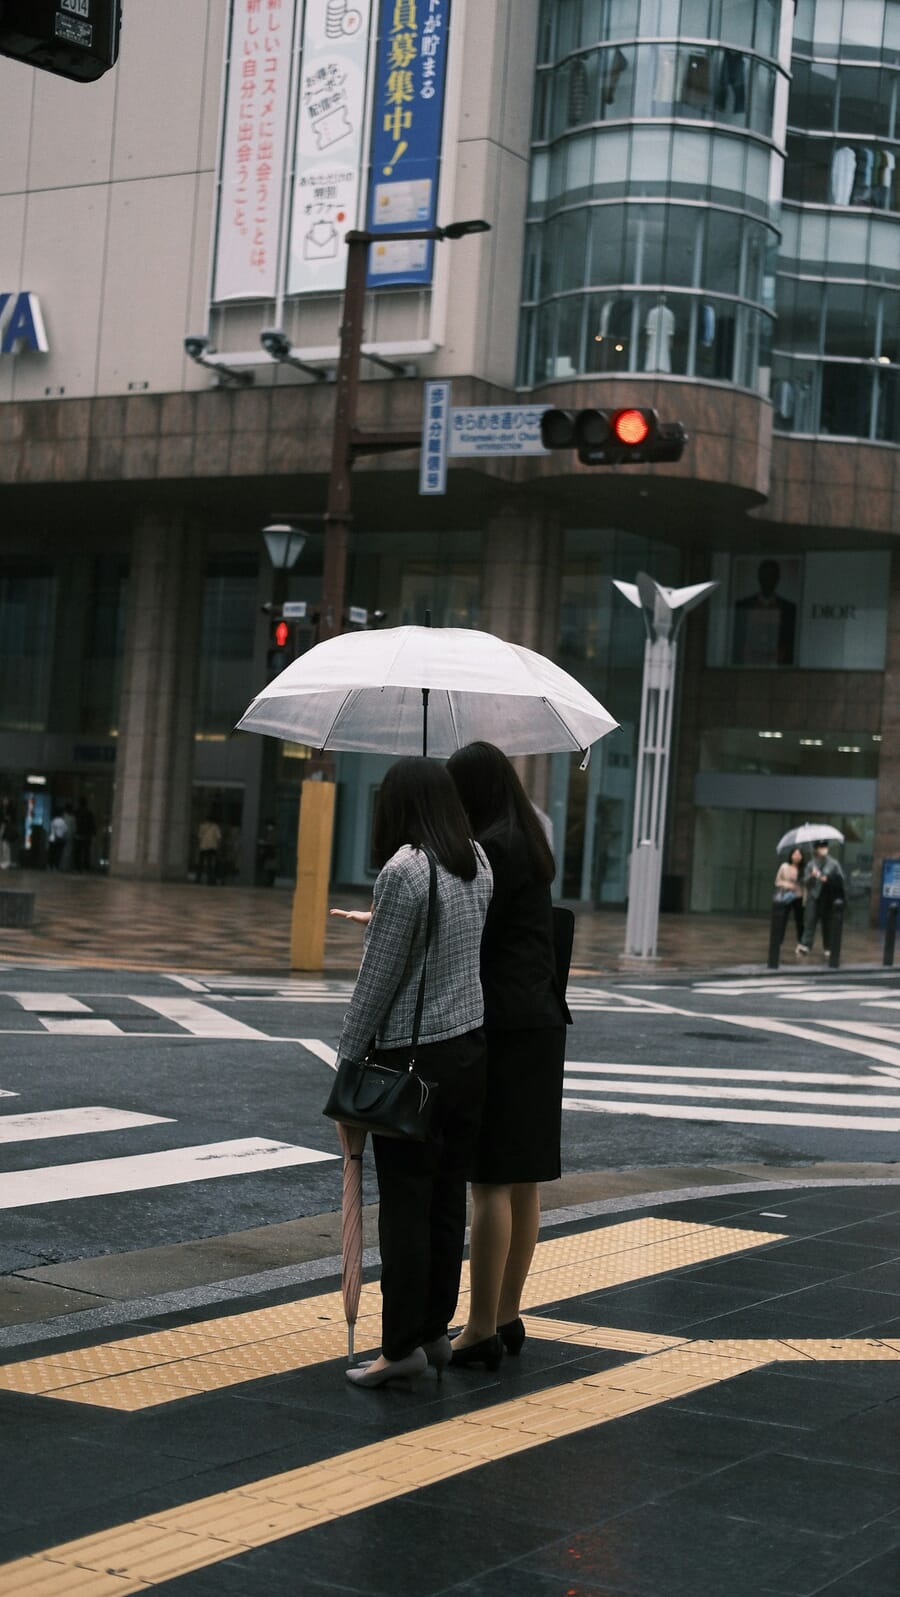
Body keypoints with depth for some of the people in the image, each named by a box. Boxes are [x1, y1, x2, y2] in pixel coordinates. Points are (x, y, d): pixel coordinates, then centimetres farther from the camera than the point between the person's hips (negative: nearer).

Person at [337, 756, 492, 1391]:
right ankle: (436, 1332, 20)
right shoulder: (479, 863, 6)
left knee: (406, 1204, -2)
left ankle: (402, 1346, 2)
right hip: (473, 1047, 7)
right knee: (449, 1198, 12)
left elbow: (379, 978, -15)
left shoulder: (404, 870, -16)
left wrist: (349, 1060, -6)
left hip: (415, 1057, -7)